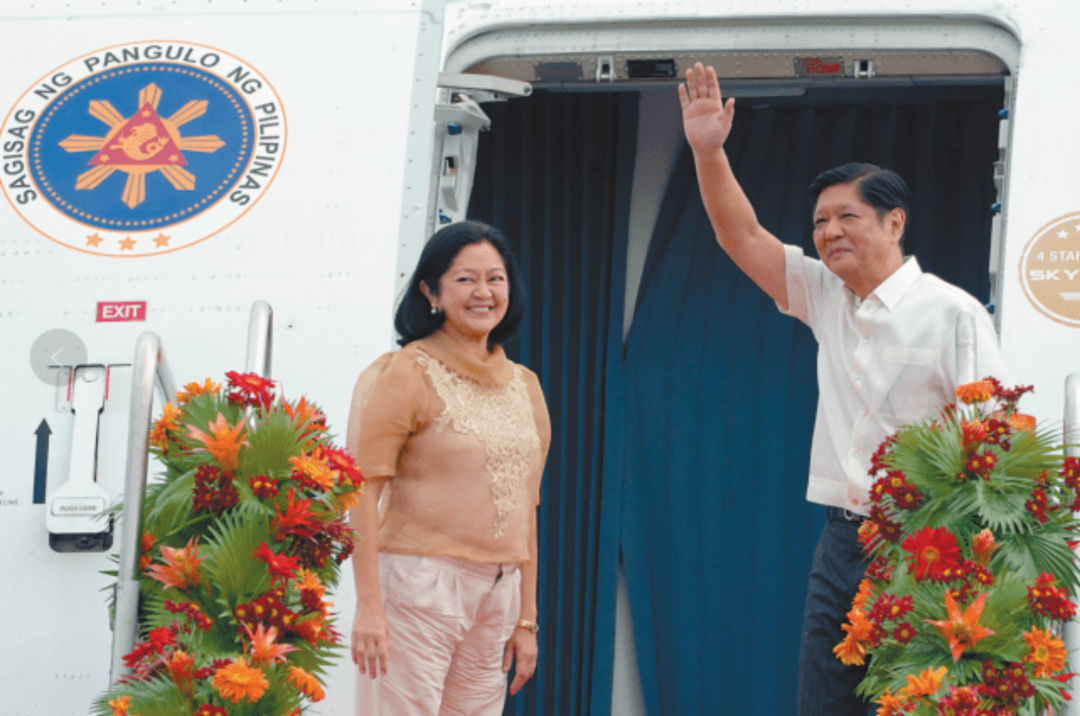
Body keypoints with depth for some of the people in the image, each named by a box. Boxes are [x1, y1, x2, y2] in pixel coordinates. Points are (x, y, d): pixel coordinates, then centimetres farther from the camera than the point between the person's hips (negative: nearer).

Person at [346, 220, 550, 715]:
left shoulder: (524, 386, 15)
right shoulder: (404, 373, -4)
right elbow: (363, 493, -10)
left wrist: (527, 619, 16)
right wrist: (368, 606, -17)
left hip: (496, 598, 6)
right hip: (417, 585, -6)